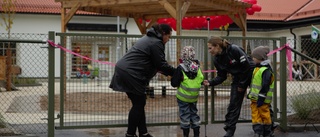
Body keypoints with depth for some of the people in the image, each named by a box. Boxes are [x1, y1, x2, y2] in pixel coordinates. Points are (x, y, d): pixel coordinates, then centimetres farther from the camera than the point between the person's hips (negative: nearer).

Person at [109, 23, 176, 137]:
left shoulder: (149, 38, 21)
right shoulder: (156, 43, -10)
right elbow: (161, 64, -12)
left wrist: (165, 71, 21)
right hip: (130, 74, -10)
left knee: (139, 103, 14)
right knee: (138, 104, 1)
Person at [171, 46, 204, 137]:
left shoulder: (181, 68, -17)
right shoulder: (197, 67, -4)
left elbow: (174, 84, -13)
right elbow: (201, 81, 6)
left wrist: (173, 77, 4)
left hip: (183, 97, -4)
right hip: (194, 98, 4)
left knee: (185, 115, 4)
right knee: (194, 113, 16)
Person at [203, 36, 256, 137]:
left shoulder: (234, 50, -26)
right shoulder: (217, 60, -6)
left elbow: (246, 66, -23)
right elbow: (221, 76, 0)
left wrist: (242, 84, -16)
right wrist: (210, 82, -18)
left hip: (251, 73, -5)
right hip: (238, 78, 5)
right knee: (234, 104, -2)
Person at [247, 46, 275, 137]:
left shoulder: (266, 70, -17)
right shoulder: (257, 68, 14)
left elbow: (265, 86, -21)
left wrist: (261, 99, -22)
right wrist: (251, 94, 24)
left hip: (262, 99, -9)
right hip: (255, 98, 9)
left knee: (265, 115, 3)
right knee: (255, 115, 5)